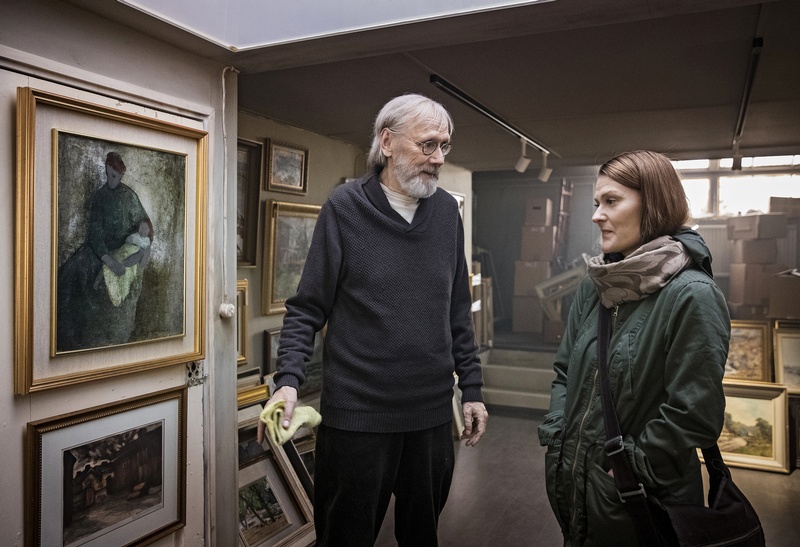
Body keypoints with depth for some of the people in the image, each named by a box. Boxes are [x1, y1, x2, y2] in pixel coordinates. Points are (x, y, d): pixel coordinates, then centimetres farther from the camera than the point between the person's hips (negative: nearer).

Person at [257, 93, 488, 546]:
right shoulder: (345, 208, -7)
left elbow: (459, 312, 9)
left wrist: (473, 389, 9)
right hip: (356, 413, -3)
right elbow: (307, 308, -5)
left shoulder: (447, 211, 5)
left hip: (432, 412, 4)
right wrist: (288, 380, -17)